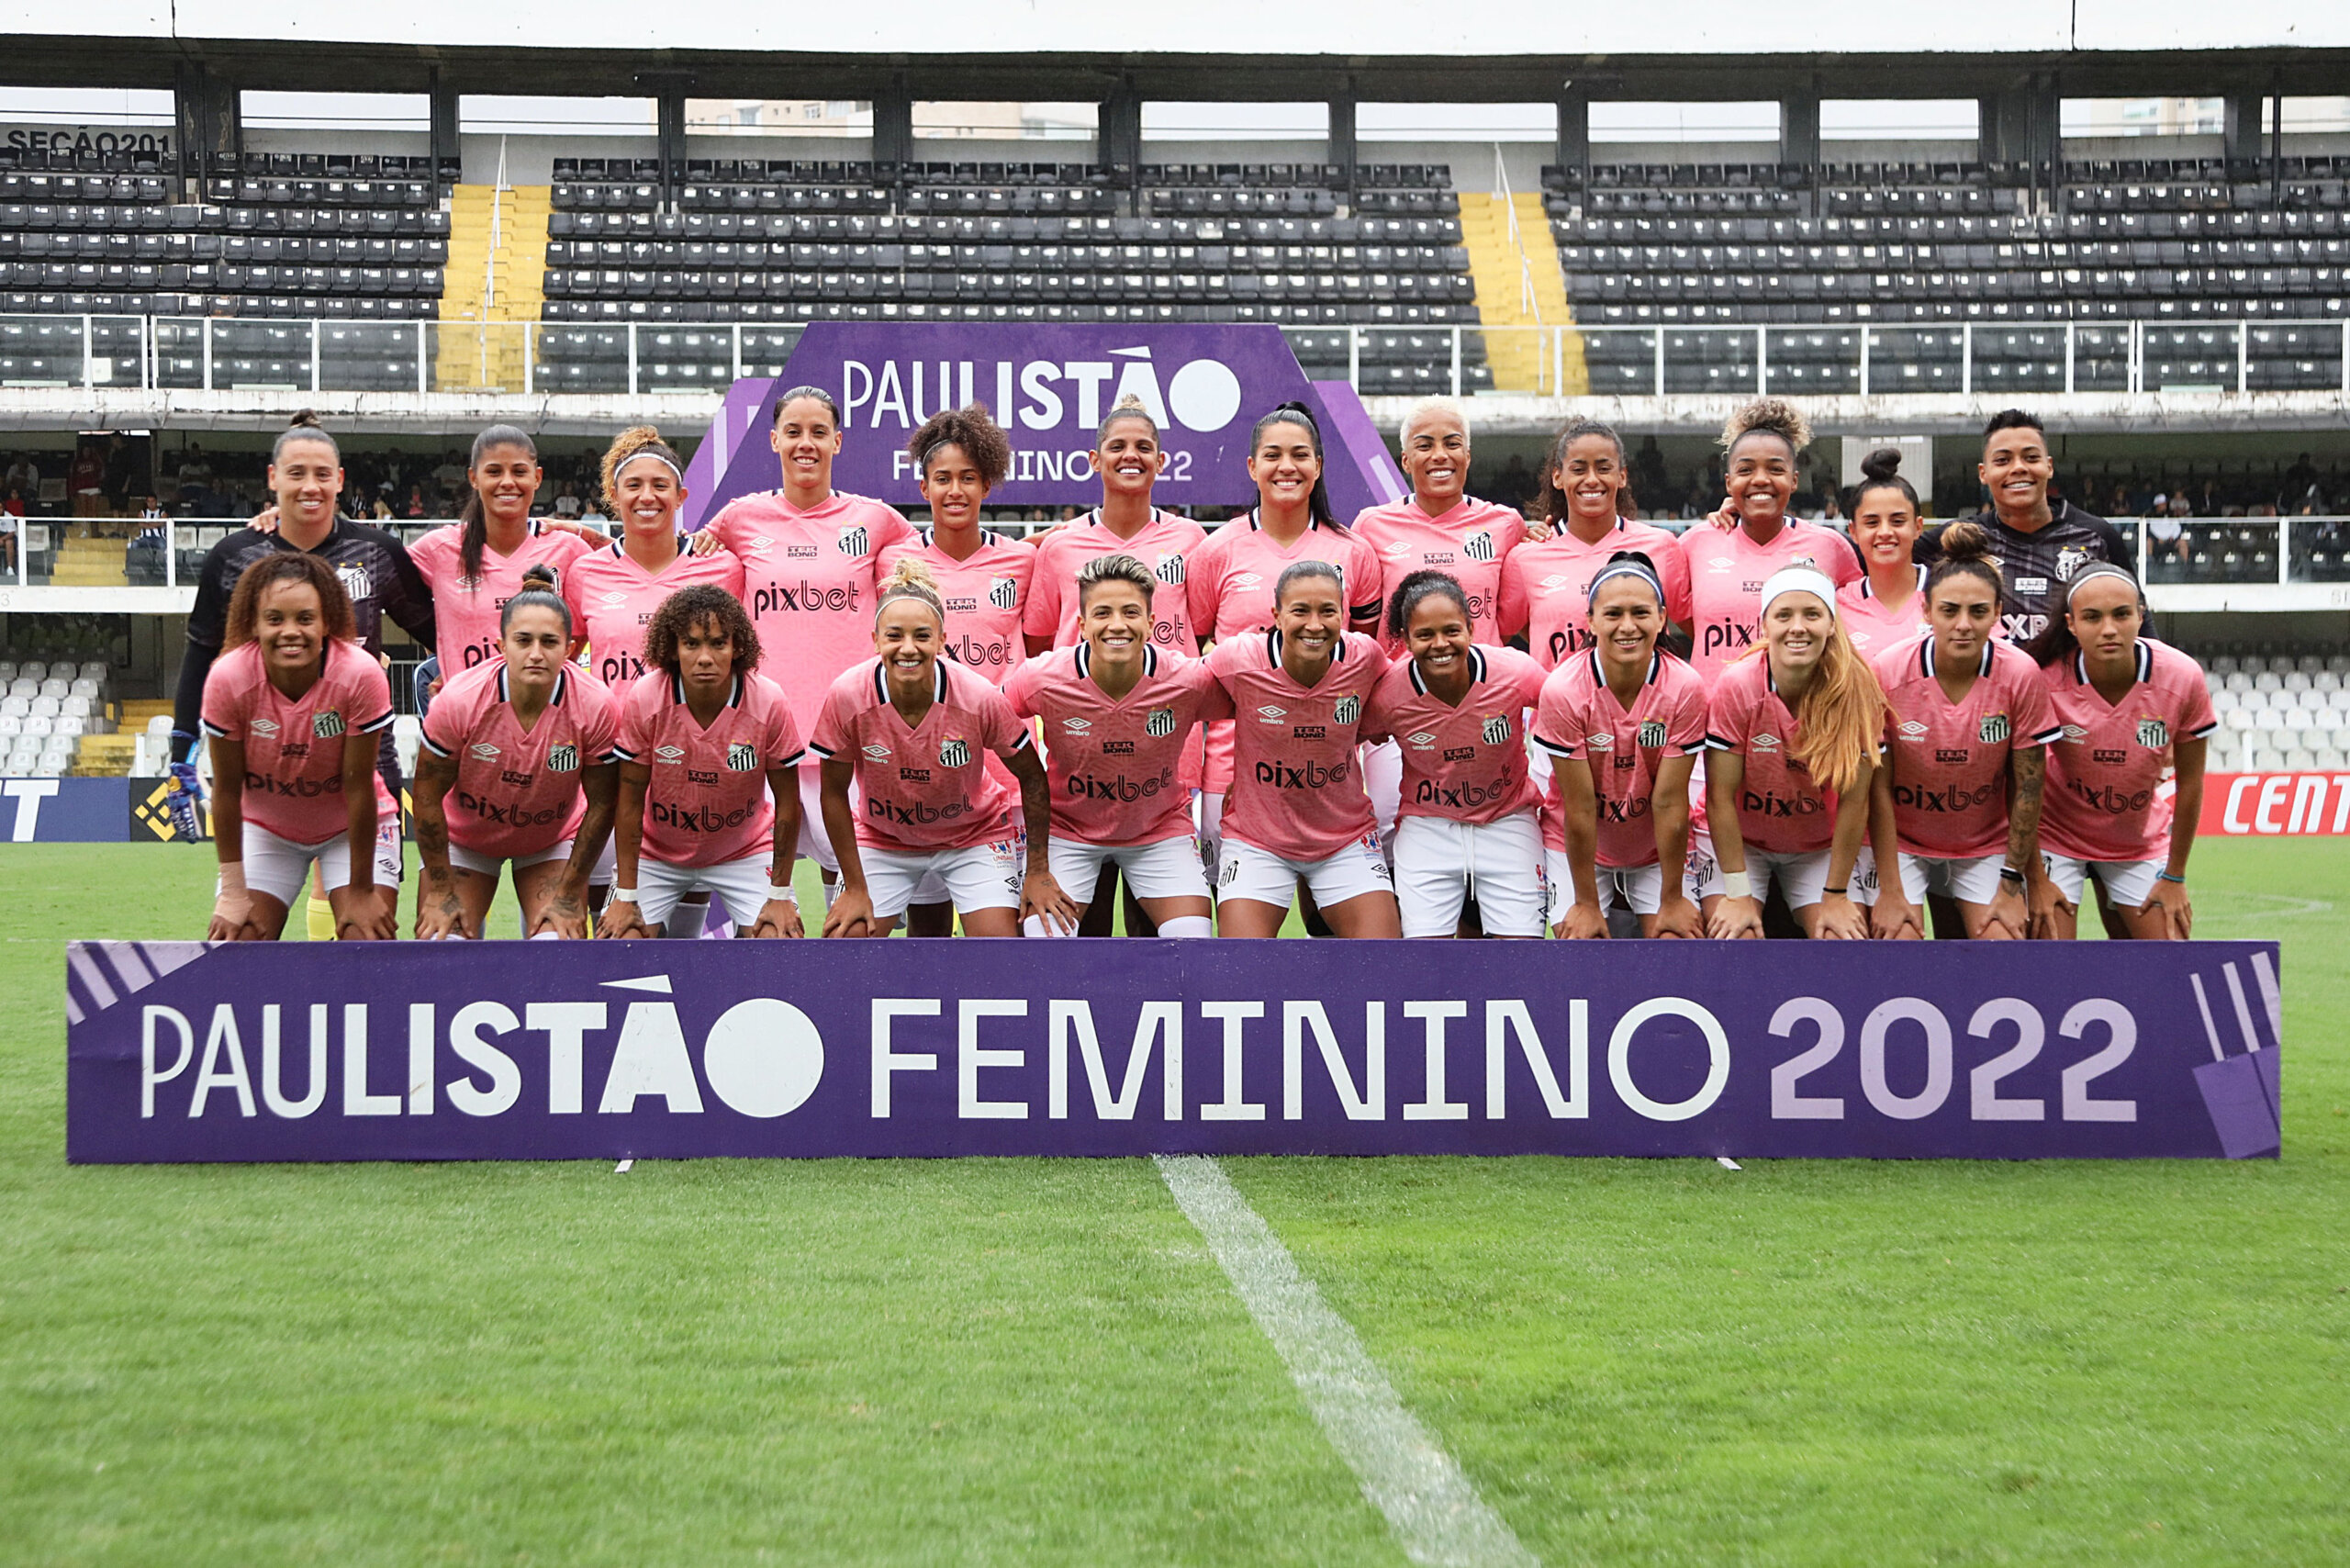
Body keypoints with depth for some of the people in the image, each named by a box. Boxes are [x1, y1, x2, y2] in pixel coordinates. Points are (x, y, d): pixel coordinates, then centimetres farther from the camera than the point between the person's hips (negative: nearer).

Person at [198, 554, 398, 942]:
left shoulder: (361, 675, -29)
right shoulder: (227, 679, -25)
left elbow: (358, 787, -22)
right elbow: (227, 789, -14)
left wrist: (361, 892, -16)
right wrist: (233, 891, -10)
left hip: (352, 826, -1)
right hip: (264, 826, 1)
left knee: (370, 939, -16)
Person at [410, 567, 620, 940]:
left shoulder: (597, 707, -26)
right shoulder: (458, 700, -28)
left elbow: (602, 803, -12)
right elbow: (428, 795, -15)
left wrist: (570, 893, -10)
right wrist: (441, 892, -11)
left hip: (555, 838, 0)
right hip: (464, 838, 0)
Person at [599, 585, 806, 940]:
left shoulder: (769, 702, -21)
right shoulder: (643, 700, -21)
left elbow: (787, 801, -11)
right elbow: (630, 800, -13)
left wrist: (781, 894, -10)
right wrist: (625, 895, -13)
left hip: (745, 851, 0)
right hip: (656, 852, 0)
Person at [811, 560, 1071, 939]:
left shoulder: (980, 699, -27)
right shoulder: (848, 697, -26)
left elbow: (1031, 777, -11)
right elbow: (834, 793, -12)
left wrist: (1038, 871, -8)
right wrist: (855, 888, -9)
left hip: (975, 834, -1)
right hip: (880, 839, 1)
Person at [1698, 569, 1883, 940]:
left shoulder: (1857, 691, -18)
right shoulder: (1736, 687, -21)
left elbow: (1854, 802, -14)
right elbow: (1721, 797, -17)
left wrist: (1835, 896, -12)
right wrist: (1737, 895, -17)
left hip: (1822, 846, 1)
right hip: (1738, 841, -1)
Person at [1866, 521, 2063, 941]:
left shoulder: (2021, 674, -16)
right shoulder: (1888, 671, -18)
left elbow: (2027, 787, -8)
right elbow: (1877, 788, -13)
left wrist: (2011, 884, -7)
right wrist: (1890, 891, -14)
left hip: (1987, 845, 1)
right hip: (1900, 841, -1)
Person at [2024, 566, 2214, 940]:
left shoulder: (2182, 677, -20)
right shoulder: (2044, 680, -26)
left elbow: (2189, 783, -7)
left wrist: (2174, 877, -2)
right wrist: (2035, 879, -13)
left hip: (2141, 838, 2)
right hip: (2055, 833, -2)